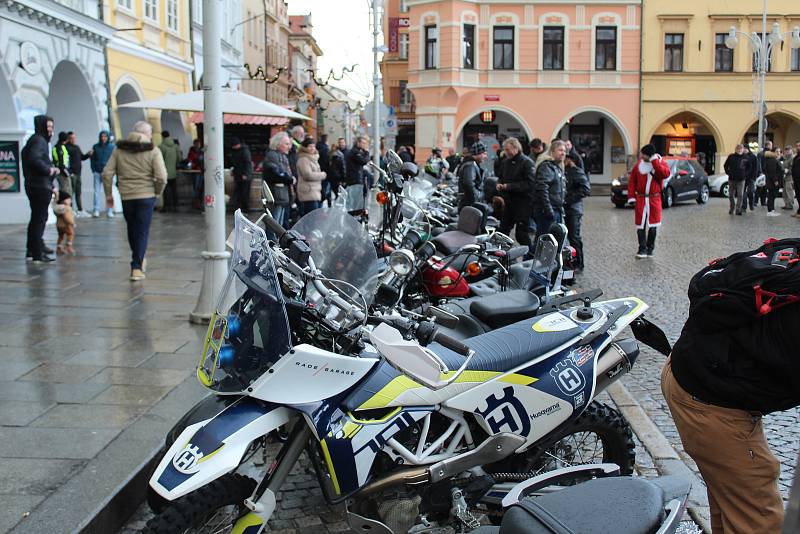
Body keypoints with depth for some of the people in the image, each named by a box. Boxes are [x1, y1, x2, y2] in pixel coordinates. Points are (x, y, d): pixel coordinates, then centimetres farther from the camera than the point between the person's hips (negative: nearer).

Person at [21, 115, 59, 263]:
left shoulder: (39, 140, 18)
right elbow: (34, 159, -28)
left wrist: (50, 168, 10)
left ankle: (32, 249, 28)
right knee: (39, 219, -7)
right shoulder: (39, 140, -14)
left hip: (34, 185, 11)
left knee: (37, 218, 19)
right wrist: (48, 170, -17)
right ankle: (37, 253, -5)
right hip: (40, 186, -11)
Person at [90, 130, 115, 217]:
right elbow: (92, 159, 9)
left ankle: (109, 211, 2)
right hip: (97, 172, 1)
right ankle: (96, 210, 1)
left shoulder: (112, 147, 3)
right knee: (97, 191, -1)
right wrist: (93, 170, -1)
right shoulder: (96, 147, 8)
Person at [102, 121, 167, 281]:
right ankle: (137, 267, 0)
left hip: (126, 196, 3)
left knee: (132, 229, 21)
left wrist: (108, 194, 9)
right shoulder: (153, 151, -5)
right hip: (146, 196, -3)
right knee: (142, 232, 4)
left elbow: (107, 173, -1)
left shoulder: (119, 149, 4)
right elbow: (161, 177, -14)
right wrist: (158, 192, 4)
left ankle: (138, 260, 37)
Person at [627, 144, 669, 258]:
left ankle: (650, 248, 19)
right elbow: (632, 180, 6)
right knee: (640, 224, -3)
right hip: (640, 199, 1)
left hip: (654, 199, -1)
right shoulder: (639, 165, 3)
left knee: (653, 225, 6)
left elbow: (665, 174, -23)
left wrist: (655, 162, -21)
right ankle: (642, 249, 1)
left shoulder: (661, 163, -1)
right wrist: (631, 196, -3)